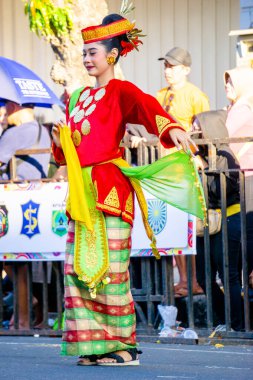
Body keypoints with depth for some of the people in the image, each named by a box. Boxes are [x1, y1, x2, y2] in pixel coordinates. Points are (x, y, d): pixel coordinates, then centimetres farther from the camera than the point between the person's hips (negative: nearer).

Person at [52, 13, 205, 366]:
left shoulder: (121, 91, -2)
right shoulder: (79, 98, 19)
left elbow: (147, 106, -25)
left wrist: (171, 128, -45)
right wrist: (59, 136, 0)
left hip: (109, 188, -7)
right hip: (81, 191, 7)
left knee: (110, 267, -8)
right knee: (79, 266, 2)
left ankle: (124, 346, -3)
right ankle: (93, 344, 5)